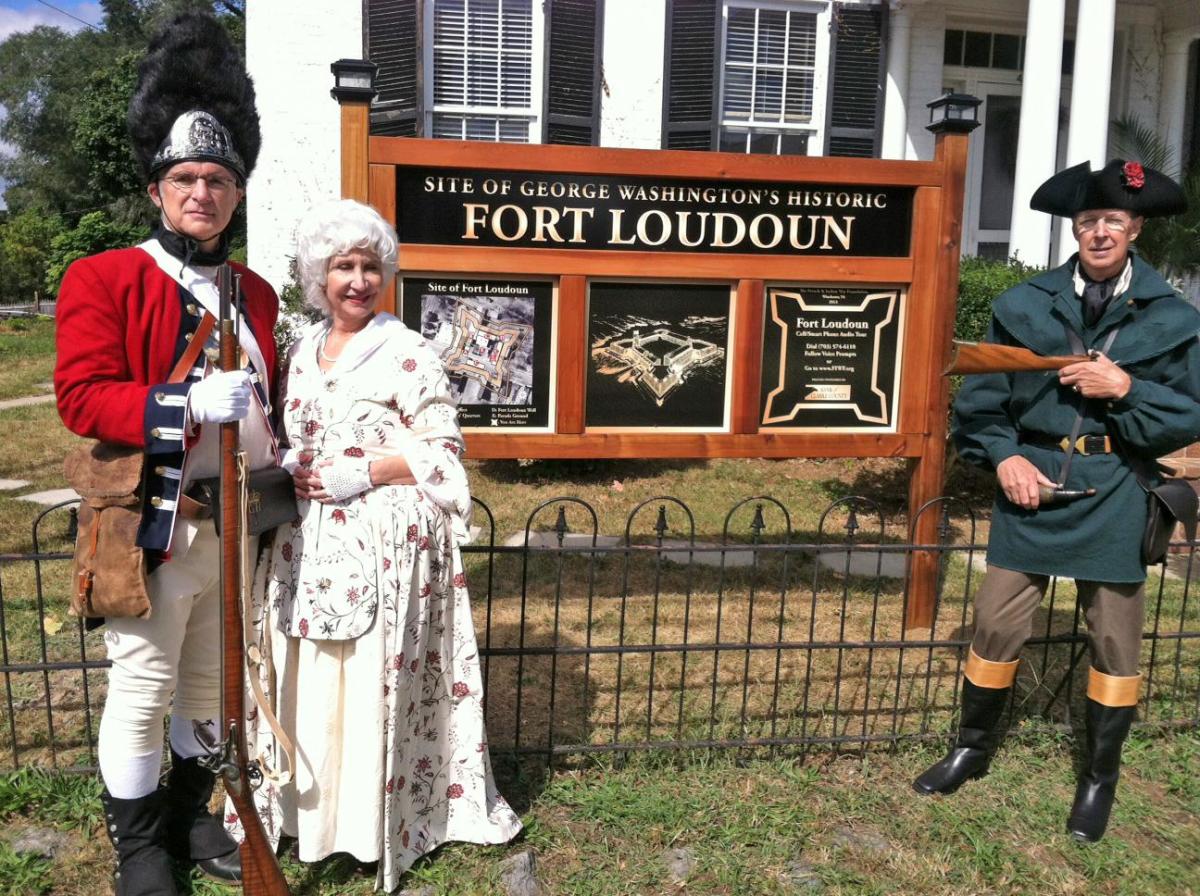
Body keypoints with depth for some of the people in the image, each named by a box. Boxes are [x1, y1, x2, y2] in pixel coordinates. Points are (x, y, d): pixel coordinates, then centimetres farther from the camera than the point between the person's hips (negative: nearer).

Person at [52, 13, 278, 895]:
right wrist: (190, 402, -27)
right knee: (143, 689, 6)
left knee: (213, 683, 17)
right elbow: (81, 398, -15)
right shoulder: (104, 279, -6)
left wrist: (276, 454, 2)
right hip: (157, 527, -5)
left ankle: (191, 815, 37)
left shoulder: (256, 293, 10)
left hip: (238, 526, 5)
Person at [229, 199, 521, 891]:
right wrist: (293, 472, 1)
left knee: (374, 682, -2)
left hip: (385, 544, -6)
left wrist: (363, 472, -16)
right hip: (310, 544, 6)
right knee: (312, 680, 11)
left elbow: (444, 450, -8)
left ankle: (379, 821, 15)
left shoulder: (408, 354, -6)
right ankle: (314, 808, 28)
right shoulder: (302, 352, 13)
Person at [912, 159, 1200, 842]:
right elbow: (982, 396, 6)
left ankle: (1101, 778, 29)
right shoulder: (1024, 305, 3)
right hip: (1033, 483, 1)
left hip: (1117, 497, 0)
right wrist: (1003, 455, -9)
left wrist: (1126, 389, -16)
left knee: (1115, 639, 9)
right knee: (997, 624, 5)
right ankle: (973, 748, 27)